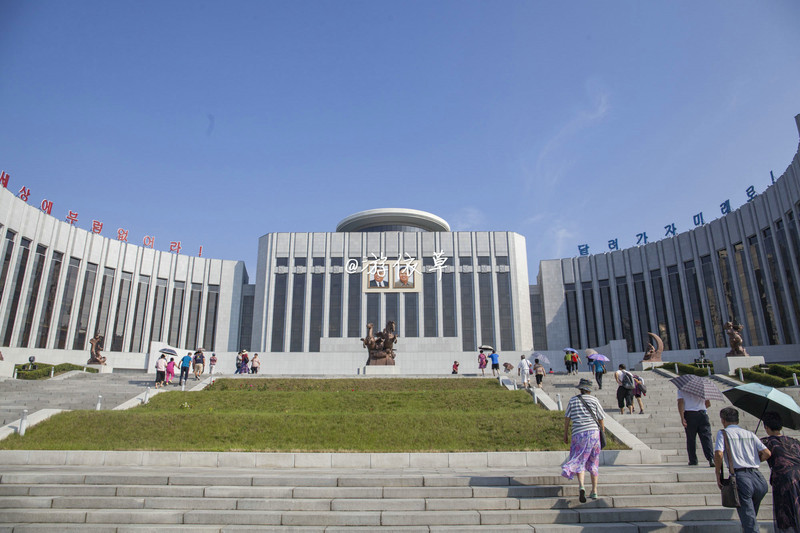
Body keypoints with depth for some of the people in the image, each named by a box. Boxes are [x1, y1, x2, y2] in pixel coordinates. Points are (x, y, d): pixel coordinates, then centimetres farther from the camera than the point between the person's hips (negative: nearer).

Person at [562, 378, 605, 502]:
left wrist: (565, 434, 14)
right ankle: (594, 491, 16)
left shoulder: (573, 400, 6)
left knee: (579, 462, 3)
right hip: (593, 432, 1)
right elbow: (601, 419, 7)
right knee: (593, 462, 12)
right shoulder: (594, 400, 4)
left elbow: (567, 418, 7)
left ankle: (581, 486, -19)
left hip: (578, 433, -1)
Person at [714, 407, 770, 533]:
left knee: (749, 522, -5)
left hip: (740, 476, -5)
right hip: (758, 478, 5)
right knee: (752, 516, 23)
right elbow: (767, 453, 7)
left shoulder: (723, 433, 4)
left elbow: (718, 454, -11)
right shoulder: (750, 434, 17)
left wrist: (718, 475, 0)